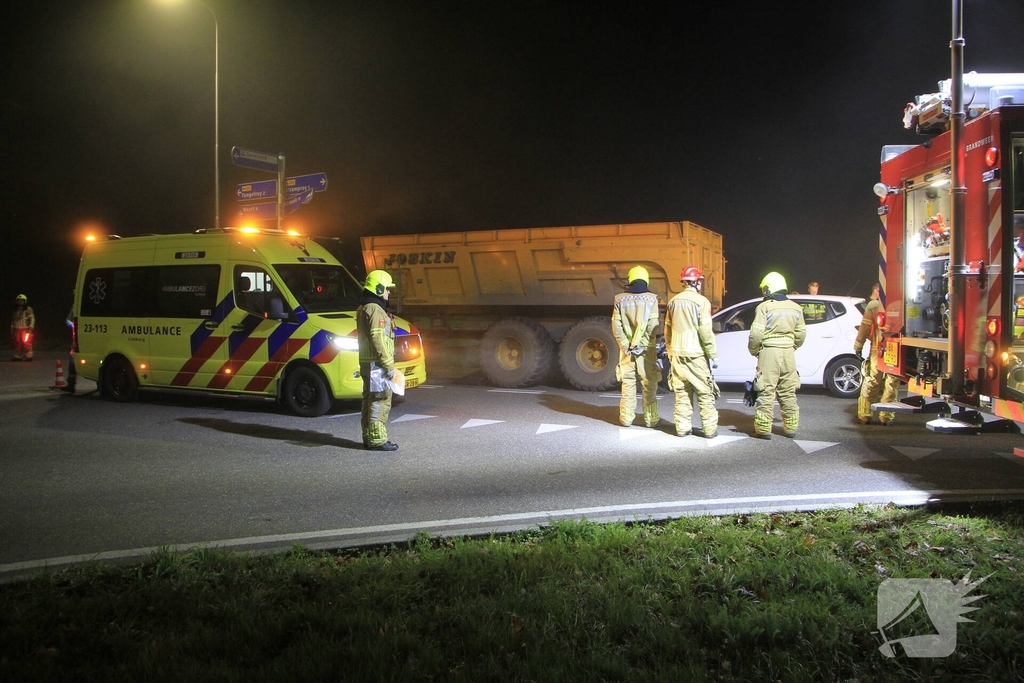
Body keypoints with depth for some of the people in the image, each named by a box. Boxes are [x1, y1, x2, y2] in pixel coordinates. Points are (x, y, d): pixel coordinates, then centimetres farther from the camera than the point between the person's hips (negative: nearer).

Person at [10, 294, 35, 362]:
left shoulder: (28, 310, -2)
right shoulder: (16, 311, 20)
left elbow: (32, 319, -9)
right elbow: (13, 320, 26)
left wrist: (30, 328, -17)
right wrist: (12, 329, 21)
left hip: (26, 330, -7)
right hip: (17, 330, 7)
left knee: (26, 343, -11)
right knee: (17, 343, 4)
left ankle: (28, 356, -8)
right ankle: (17, 356, 10)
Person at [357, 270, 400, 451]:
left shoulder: (363, 308, 18)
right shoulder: (375, 309, -15)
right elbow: (378, 340, -21)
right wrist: (389, 365, -19)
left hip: (367, 363, 11)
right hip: (377, 364, -11)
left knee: (370, 401, 14)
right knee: (380, 402, -8)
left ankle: (368, 438, 21)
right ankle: (377, 440, -6)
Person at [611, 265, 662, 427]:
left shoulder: (621, 299, 1)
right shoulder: (651, 299, -3)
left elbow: (616, 326, -4)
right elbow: (652, 325, -12)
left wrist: (626, 345, -4)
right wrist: (643, 345, -9)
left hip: (627, 349, 1)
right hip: (646, 349, -1)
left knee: (628, 384, 8)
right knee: (649, 384, 6)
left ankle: (626, 418, 10)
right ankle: (651, 419, 9)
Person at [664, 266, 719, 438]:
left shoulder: (674, 301, 10)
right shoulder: (701, 301, -9)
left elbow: (668, 330, 15)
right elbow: (706, 331, -12)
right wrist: (713, 355, -6)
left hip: (677, 352, 5)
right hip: (696, 353, -5)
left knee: (681, 392, 9)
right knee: (704, 392, 1)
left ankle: (682, 427, 9)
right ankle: (709, 428, 2)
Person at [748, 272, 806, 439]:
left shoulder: (764, 307, -8)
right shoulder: (796, 308, 9)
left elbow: (756, 334, -12)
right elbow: (801, 334, 11)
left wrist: (753, 350, 4)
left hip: (769, 352, -5)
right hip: (788, 353, 5)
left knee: (767, 391, -1)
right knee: (788, 393, 12)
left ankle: (763, 429, 0)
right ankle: (790, 428, 18)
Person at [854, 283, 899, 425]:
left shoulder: (873, 305, -1)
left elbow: (865, 326, -2)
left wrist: (858, 345, 4)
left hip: (877, 350, -2)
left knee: (870, 383, 5)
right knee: (891, 384, 6)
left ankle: (864, 415, 9)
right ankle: (886, 416, 8)